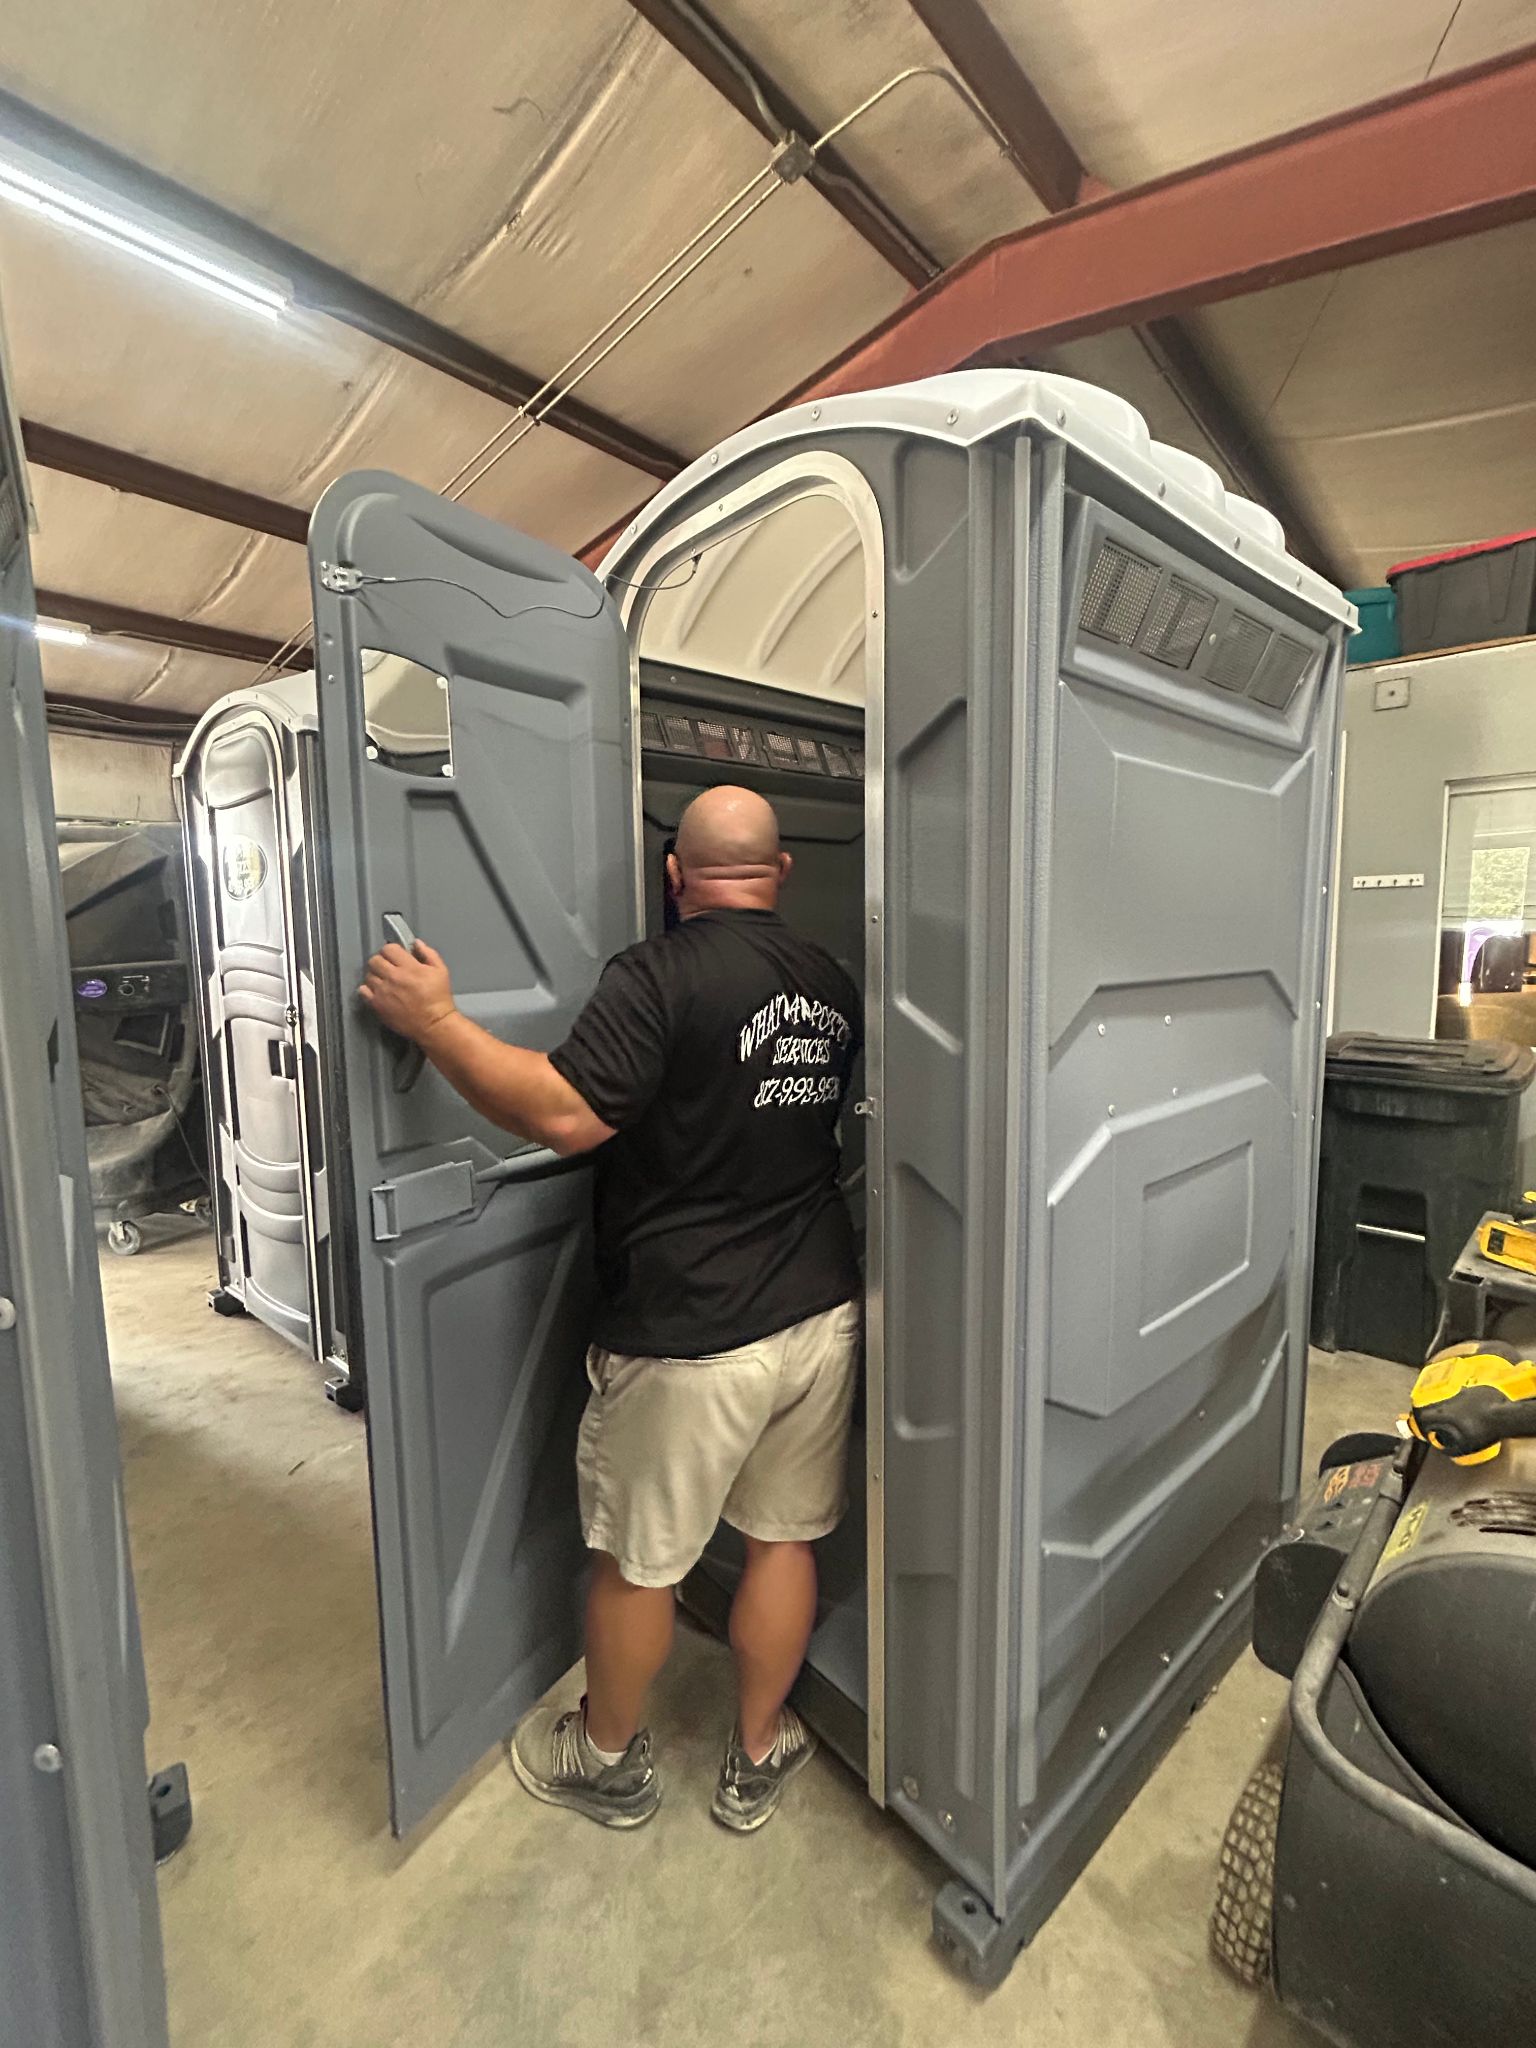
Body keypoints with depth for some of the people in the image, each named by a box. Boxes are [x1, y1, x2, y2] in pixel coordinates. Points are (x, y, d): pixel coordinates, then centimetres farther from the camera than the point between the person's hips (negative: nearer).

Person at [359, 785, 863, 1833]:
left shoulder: (662, 973, -18)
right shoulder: (834, 983, 3)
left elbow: (567, 1114, -25)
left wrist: (434, 1019, -16)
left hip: (691, 1339, -6)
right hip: (821, 1314, 6)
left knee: (636, 1560, 18)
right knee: (784, 1538, 21)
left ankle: (611, 1761, 43)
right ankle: (758, 1757, 42)